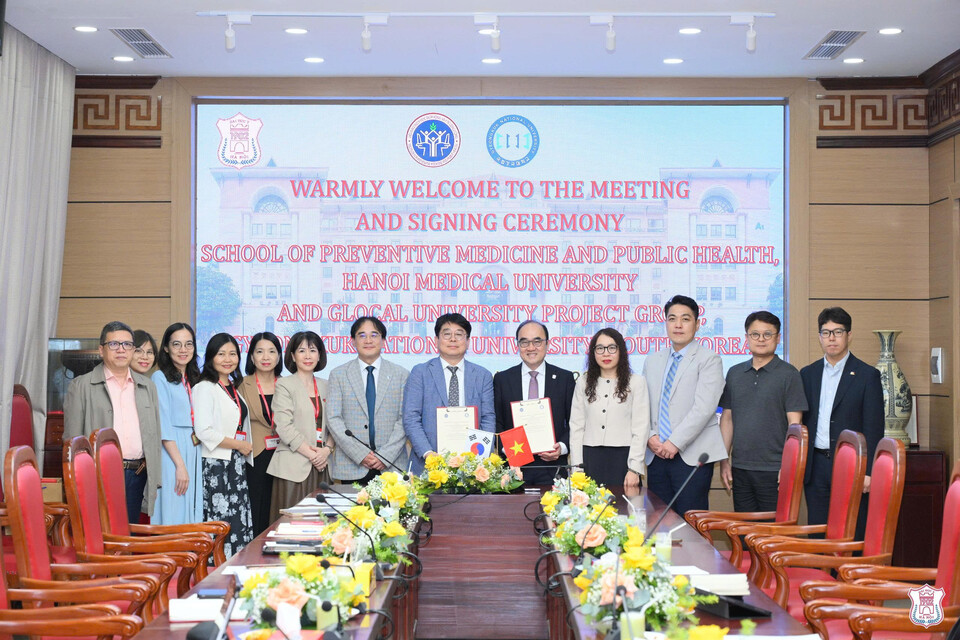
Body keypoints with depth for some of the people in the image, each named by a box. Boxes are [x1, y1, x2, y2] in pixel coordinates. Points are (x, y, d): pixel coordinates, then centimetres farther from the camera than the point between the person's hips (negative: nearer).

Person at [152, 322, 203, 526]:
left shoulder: (193, 379, 17)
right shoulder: (160, 378, -5)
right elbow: (163, 427, -12)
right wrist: (180, 465, -17)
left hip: (193, 453, 7)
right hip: (171, 454, -7)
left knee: (192, 515, 6)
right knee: (172, 517, -7)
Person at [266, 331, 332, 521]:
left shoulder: (325, 386, 17)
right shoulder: (284, 385, 2)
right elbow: (284, 427, -7)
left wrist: (327, 450, -6)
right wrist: (310, 454, -11)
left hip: (321, 466, 4)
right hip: (294, 466, -4)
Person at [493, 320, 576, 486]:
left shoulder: (565, 378, 7)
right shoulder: (502, 379, 8)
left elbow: (574, 422, 7)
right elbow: (497, 423, 7)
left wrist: (562, 447, -9)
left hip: (551, 466, 0)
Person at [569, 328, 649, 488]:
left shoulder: (636, 382, 4)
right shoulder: (583, 382, 12)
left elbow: (641, 428, -1)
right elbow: (576, 426, 9)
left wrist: (634, 469, -8)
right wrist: (577, 466, 0)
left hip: (622, 457, -2)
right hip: (590, 458, 2)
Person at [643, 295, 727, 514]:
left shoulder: (708, 360, -2)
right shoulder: (652, 361, 17)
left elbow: (704, 408, -12)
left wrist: (675, 442, -16)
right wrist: (650, 436, -2)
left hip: (692, 455, -5)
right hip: (657, 455, 5)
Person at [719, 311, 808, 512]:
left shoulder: (789, 374, -2)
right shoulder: (734, 373, 12)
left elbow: (794, 424, -6)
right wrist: (724, 460, 8)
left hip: (774, 470, -4)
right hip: (740, 468, 4)